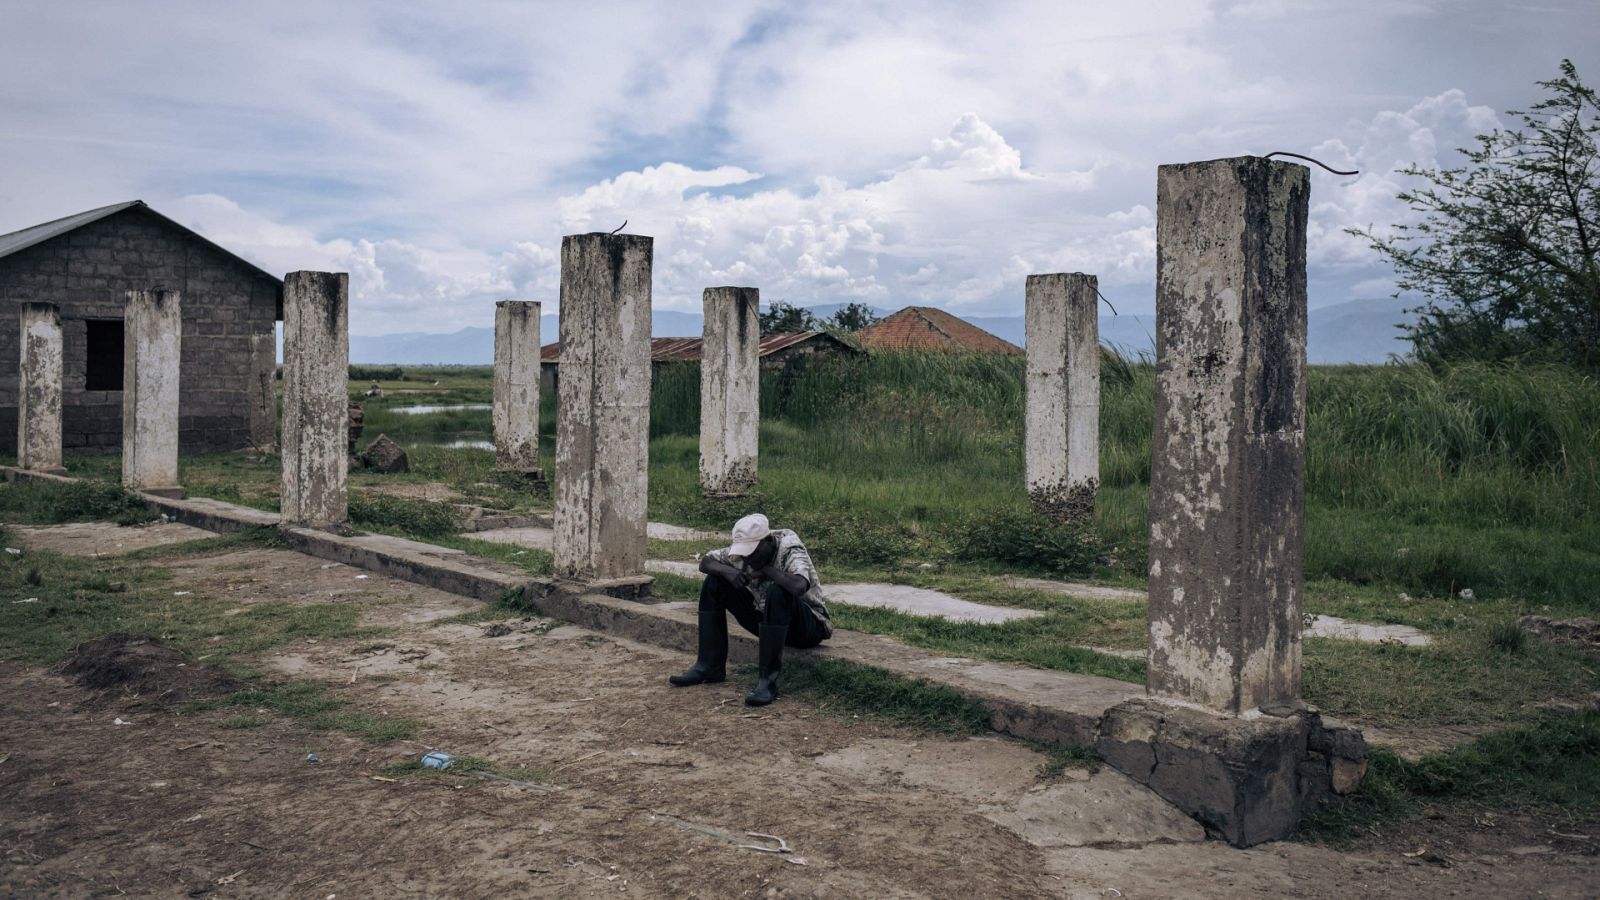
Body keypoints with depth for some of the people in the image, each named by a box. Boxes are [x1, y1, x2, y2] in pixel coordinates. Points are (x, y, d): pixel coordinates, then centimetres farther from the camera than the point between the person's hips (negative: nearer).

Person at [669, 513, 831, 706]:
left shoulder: (790, 551, -26)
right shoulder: (744, 551, -7)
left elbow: (799, 586, -46)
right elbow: (706, 562, 1)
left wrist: (766, 570, -30)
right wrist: (727, 570, -21)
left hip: (807, 625, -7)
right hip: (769, 620, 7)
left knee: (776, 592, -39)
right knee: (714, 583, -4)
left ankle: (768, 680, -32)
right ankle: (709, 666, -5)